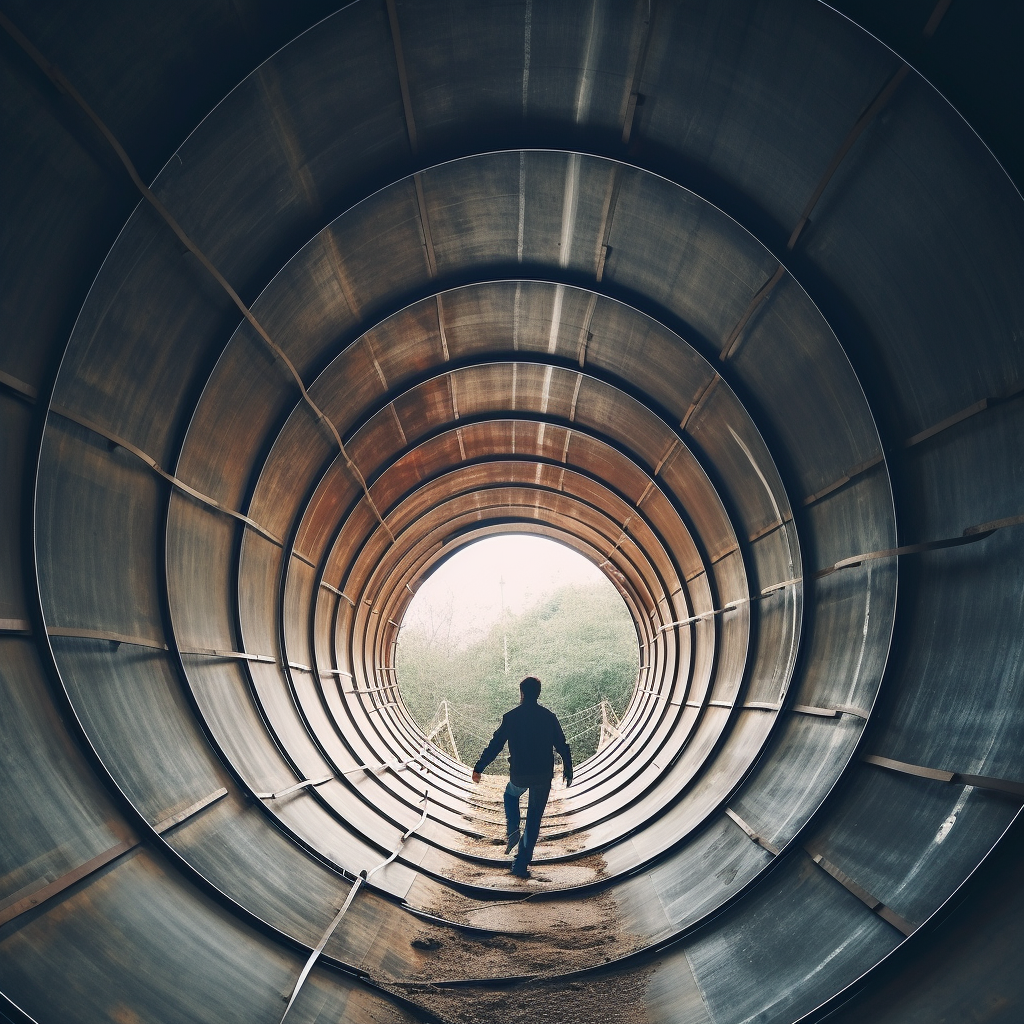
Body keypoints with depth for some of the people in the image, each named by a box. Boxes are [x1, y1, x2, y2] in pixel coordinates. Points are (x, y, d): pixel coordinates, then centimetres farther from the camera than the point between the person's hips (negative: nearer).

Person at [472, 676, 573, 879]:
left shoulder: (511, 717, -7)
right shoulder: (549, 717, -3)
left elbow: (495, 745, -5)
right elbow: (562, 746, 2)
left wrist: (478, 768, 4)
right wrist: (568, 771, 15)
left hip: (519, 774, -1)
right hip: (543, 776, 1)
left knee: (510, 795, 33)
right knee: (534, 820, 13)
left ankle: (513, 831, 13)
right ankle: (521, 865, 14)